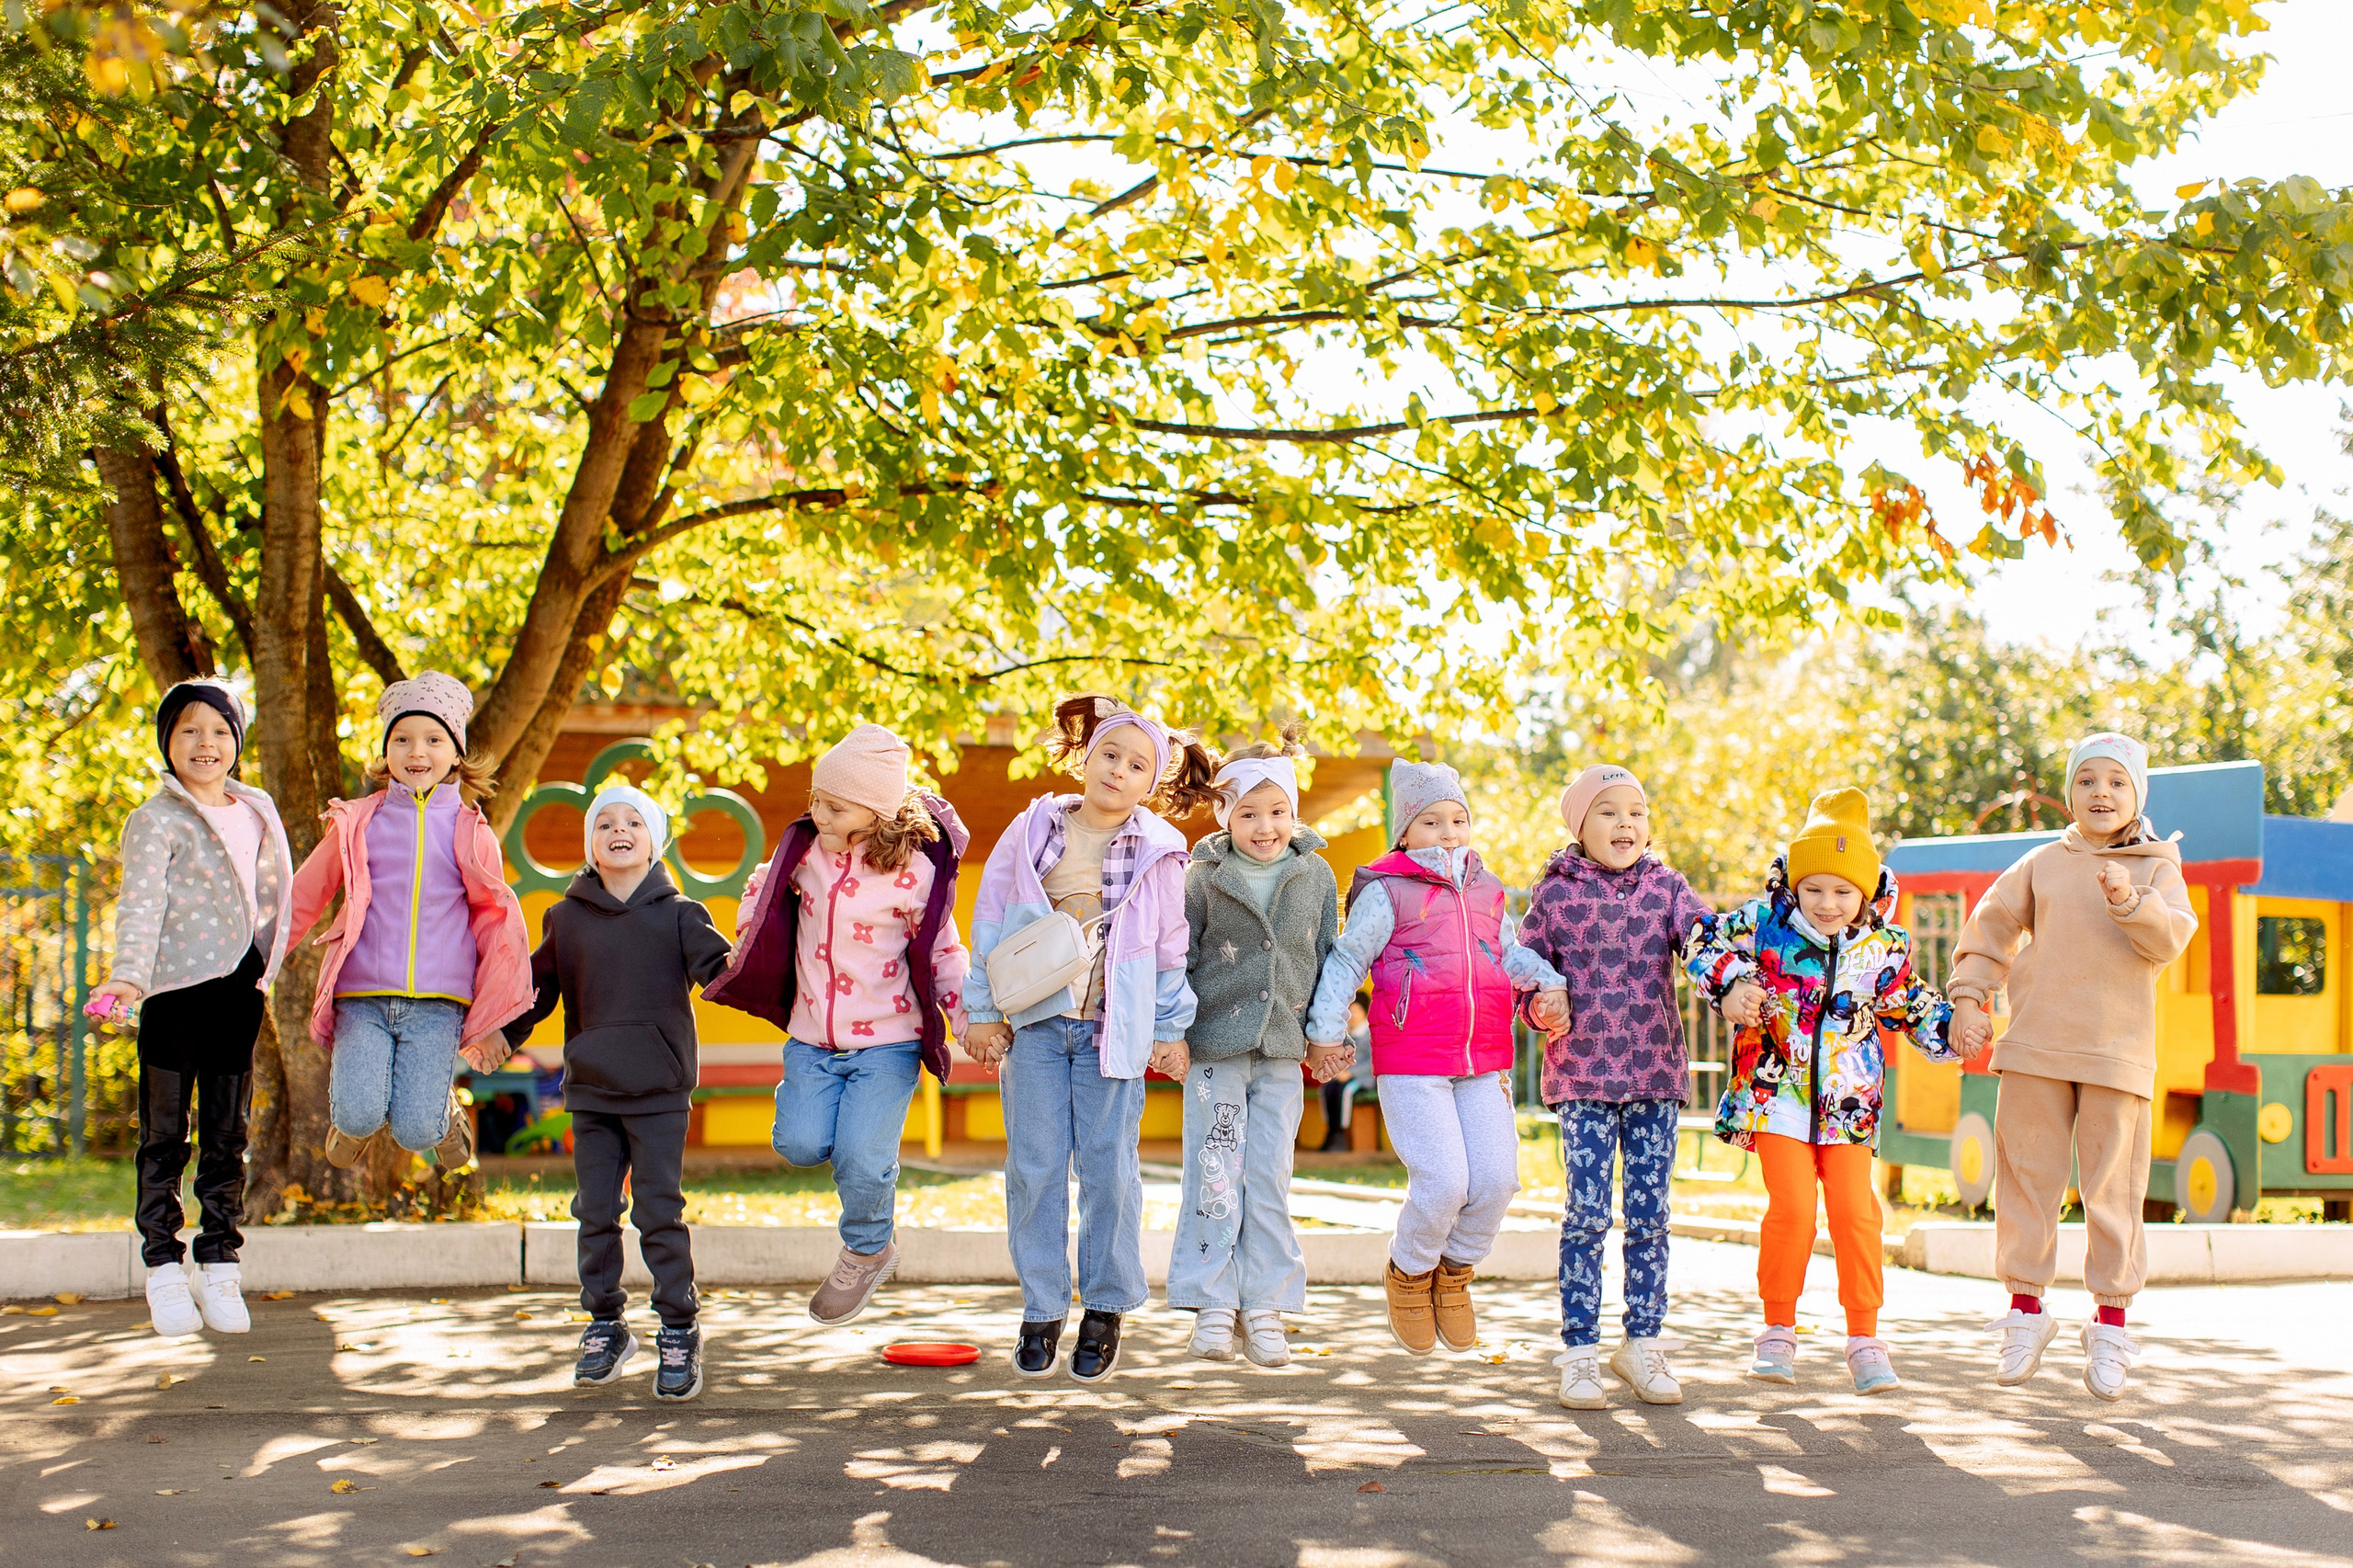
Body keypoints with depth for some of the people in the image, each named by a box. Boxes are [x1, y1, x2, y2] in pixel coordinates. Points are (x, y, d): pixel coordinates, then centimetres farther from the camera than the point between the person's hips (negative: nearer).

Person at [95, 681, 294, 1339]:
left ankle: (220, 1268, 15)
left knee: (227, 1136, 8)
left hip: (239, 989, 5)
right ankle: (164, 1269, 8)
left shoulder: (258, 810, 14)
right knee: (165, 1137, 0)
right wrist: (127, 975, -29)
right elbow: (141, 903, -15)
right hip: (177, 988, -5)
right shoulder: (155, 821, -3)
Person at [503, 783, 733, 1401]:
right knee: (596, 1212, 7)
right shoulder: (567, 917, 8)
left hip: (660, 1091, -3)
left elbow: (717, 964, -10)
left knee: (660, 1212, -2)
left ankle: (679, 1333, 8)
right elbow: (536, 987, 13)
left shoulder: (678, 913, 2)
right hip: (591, 1090, 3)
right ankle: (605, 1327, 21)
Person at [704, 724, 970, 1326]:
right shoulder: (805, 849, -2)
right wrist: (743, 951, 15)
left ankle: (866, 1252, 17)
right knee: (801, 1144, -15)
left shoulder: (914, 872, -13)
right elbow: (765, 887, 21)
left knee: (861, 1159, -13)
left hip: (886, 1040, -4)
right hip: (812, 1036, 4)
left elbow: (943, 954, -3)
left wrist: (971, 1022, -12)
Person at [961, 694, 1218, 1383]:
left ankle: (1105, 1308, 16)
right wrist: (983, 1011, 4)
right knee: (1035, 1166, 1)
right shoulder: (1033, 833, 3)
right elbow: (991, 923, 7)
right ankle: (1041, 1311, 11)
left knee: (1109, 1168, 1)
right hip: (1035, 1022, 1)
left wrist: (1170, 1030, 10)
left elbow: (1170, 950, 9)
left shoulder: (1157, 854, 2)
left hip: (1115, 1028, -1)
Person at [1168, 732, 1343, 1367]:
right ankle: (1214, 1304, 5)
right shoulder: (1204, 877, -2)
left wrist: (1324, 1039, 12)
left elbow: (1328, 959, 13)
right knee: (1215, 1171, -3)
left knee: (1270, 1177, 3)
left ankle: (1264, 1308, 10)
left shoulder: (1316, 876, 5)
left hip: (1282, 1048, 2)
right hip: (1215, 1042, -2)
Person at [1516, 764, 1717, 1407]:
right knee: (1587, 1214, -5)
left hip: (1657, 1073, 2)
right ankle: (1579, 1353, 4)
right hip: (1583, 1072, -2)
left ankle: (1643, 1344, 19)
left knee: (1650, 1214, 6)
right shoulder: (1555, 893, 3)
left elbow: (1704, 933, -8)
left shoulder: (1665, 886, 8)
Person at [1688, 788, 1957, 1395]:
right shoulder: (1765, 921, -4)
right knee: (1792, 1208, -9)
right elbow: (1705, 942, 2)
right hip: (1776, 1091, -2)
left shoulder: (1883, 948, 2)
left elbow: (1911, 1007, 16)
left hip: (1847, 1100, 2)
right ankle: (1778, 1332, 8)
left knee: (1856, 1212, -2)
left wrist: (1953, 1030, 1)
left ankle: (1865, 1341, 9)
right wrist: (1730, 984, -15)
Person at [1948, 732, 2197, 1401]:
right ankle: (2025, 1307, 16)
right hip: (2036, 1049, 1)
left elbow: (2170, 939, -8)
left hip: (2117, 1054, -1)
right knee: (2028, 1177, 4)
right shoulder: (2043, 864, 11)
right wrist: (1968, 1000, 4)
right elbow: (1991, 925, 14)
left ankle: (2111, 1323, 10)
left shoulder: (2158, 869, 7)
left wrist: (2131, 902, -26)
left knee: (2113, 1189, 0)